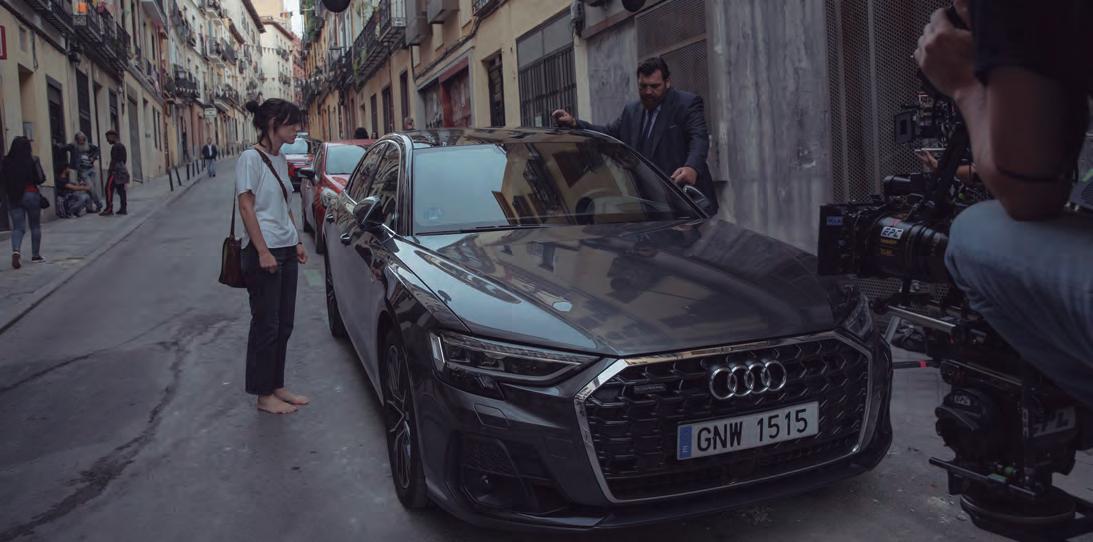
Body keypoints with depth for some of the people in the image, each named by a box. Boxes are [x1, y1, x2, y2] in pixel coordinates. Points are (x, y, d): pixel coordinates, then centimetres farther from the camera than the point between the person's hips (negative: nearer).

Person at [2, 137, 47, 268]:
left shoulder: (6, 162, -1)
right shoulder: (32, 160, -9)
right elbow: (41, 179, -8)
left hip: (13, 197, 2)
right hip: (31, 195, -2)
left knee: (17, 227, 4)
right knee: (35, 226, 13)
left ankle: (16, 251, -21)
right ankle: (36, 255, 18)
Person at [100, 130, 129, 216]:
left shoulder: (115, 147, -12)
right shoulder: (121, 146, 17)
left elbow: (114, 160, -17)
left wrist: (110, 170, -16)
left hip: (115, 171, -10)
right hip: (122, 170, 10)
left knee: (109, 189, -8)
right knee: (121, 190, 8)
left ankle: (109, 209, -11)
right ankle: (123, 209, 6)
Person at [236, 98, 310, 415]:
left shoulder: (280, 159, 13)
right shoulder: (251, 158, -10)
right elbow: (246, 207, -14)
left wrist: (296, 242, 15)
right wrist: (263, 251, -18)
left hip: (285, 249, 8)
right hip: (263, 250, -8)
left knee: (284, 323, 11)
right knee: (266, 324, -1)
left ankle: (277, 387, 22)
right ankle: (264, 396, 10)